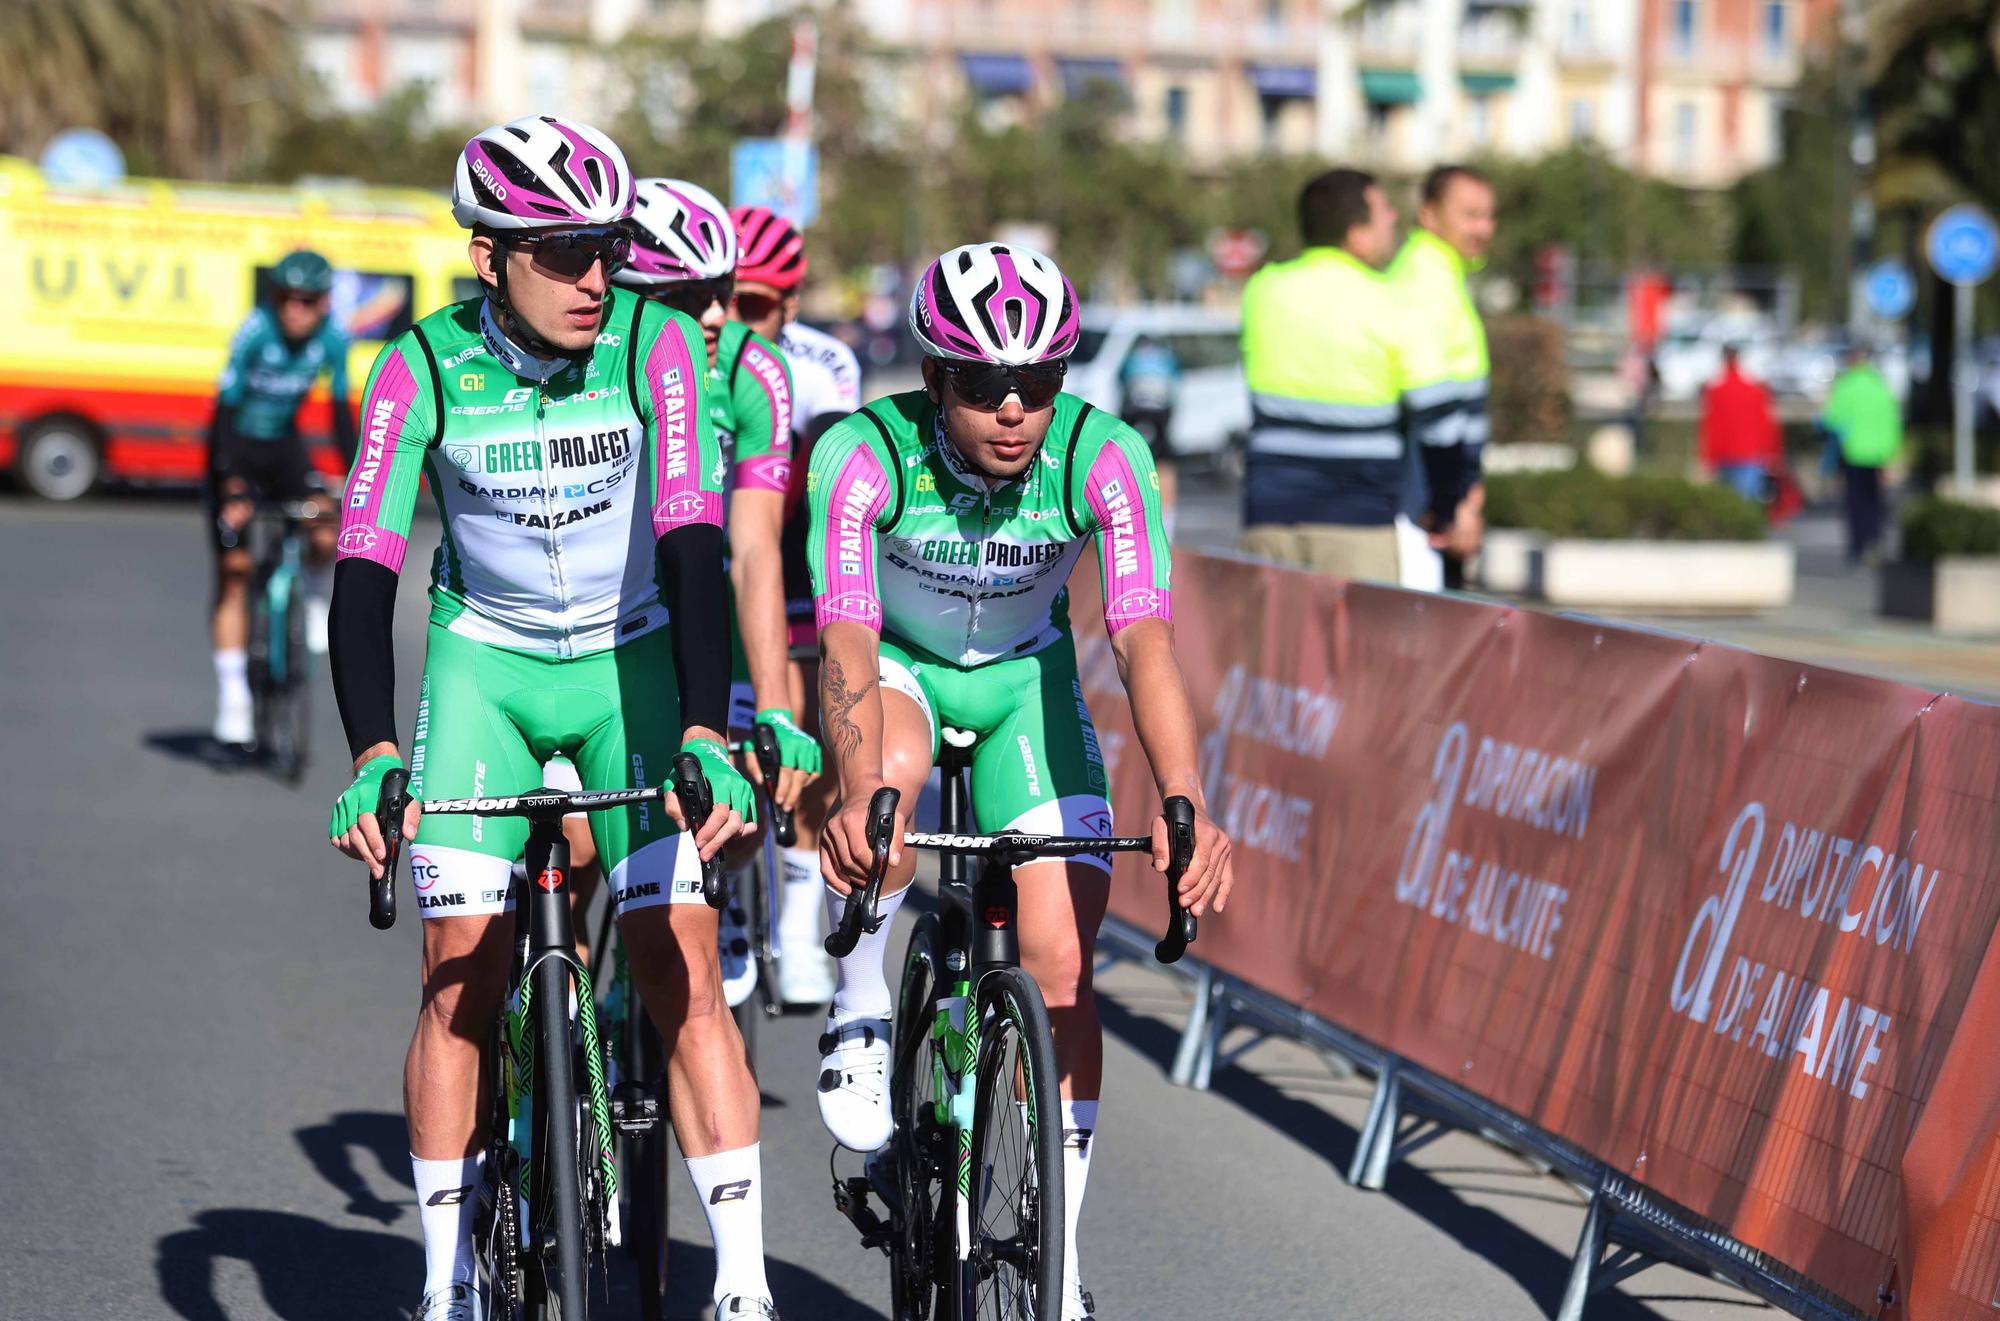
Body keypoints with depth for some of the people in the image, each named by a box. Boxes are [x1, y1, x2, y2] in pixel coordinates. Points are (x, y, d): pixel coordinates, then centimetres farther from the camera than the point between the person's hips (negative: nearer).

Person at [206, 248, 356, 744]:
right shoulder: (255, 333, -25)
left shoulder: (331, 340, -14)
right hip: (237, 448, -3)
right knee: (233, 571, -10)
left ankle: (315, 601, 13)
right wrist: (231, 485, -31)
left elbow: (341, 410, -6)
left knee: (326, 539, -21)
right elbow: (226, 409, -25)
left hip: (283, 447, 3)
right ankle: (232, 694, -7)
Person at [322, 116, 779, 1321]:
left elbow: (693, 545, -27)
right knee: (461, 979, -6)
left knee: (684, 973, -9)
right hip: (487, 664, 1)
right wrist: (373, 755, -37)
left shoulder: (656, 345, -20)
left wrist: (705, 736, -39)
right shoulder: (425, 366, -17)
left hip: (634, 664, -1)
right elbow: (365, 564, -23)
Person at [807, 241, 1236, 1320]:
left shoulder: (1102, 459, -27)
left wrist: (1186, 805, -52)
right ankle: (858, 1013, -14)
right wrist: (859, 797, -58)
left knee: (1061, 967, -10)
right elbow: (847, 635, -41)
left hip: (1024, 677, 2)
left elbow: (1144, 637, -37)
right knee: (893, 768, -39)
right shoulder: (864, 454, -31)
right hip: (891, 665, -2)